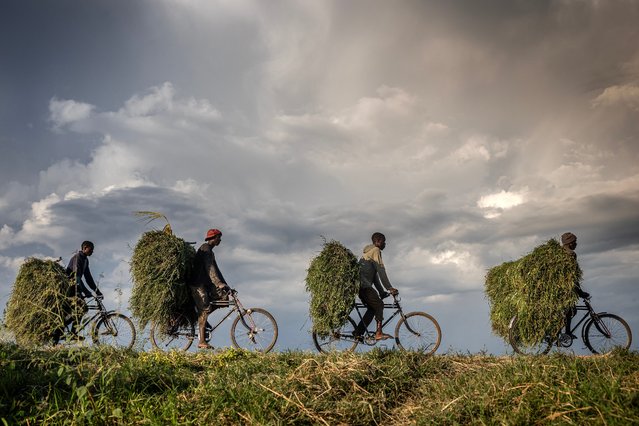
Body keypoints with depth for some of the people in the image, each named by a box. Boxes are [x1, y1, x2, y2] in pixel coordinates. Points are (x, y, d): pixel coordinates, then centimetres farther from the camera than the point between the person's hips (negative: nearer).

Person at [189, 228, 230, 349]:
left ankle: (201, 318, 5)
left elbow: (215, 269, 22)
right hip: (198, 285, -9)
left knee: (224, 295, 0)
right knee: (204, 310, -11)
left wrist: (225, 285, 17)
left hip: (206, 284, 9)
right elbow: (210, 269, -23)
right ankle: (202, 342, -10)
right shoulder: (205, 249, -11)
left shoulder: (209, 251, 21)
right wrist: (219, 283, -31)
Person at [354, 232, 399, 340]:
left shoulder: (369, 252, 27)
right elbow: (381, 271, -11)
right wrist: (390, 288, -9)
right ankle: (379, 333, -13)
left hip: (360, 285, 10)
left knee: (372, 308, 12)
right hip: (364, 285, -10)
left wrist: (381, 290, 24)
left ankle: (358, 333, 8)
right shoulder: (375, 251, -5)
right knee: (379, 305, -8)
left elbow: (375, 274, 28)